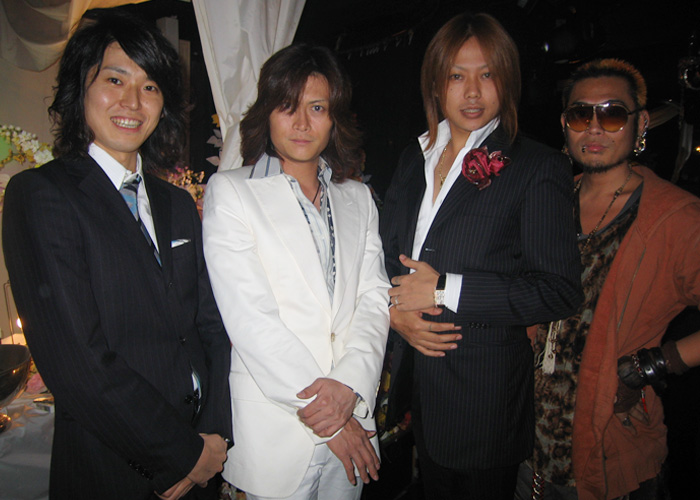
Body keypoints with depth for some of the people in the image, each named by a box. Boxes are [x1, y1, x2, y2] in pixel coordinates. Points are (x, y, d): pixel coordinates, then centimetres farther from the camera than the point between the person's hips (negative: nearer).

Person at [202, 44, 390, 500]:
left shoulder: (358, 198, 9)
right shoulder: (230, 192, -4)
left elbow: (374, 297, 2)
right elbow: (247, 316, -12)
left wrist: (350, 382, -15)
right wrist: (324, 417, -13)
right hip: (276, 426, -3)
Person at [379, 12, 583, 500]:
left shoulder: (539, 168, -11)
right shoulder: (414, 159, 7)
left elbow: (560, 290, -17)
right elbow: (386, 253, 11)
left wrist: (445, 289, -20)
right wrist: (394, 310, -9)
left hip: (485, 388, -5)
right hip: (416, 374, 5)